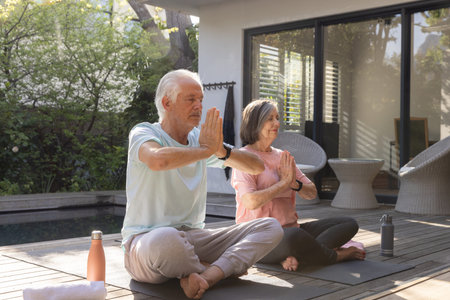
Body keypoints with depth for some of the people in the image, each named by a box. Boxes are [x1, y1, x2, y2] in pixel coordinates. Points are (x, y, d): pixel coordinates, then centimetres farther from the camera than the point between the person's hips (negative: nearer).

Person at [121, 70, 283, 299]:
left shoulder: (200, 138, 12)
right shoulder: (143, 133, -5)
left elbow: (257, 167, 10)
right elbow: (158, 160, -32)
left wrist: (221, 150, -10)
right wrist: (206, 150, -15)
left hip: (193, 236, 6)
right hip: (145, 239, -6)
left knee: (271, 227, -7)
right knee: (167, 238, -42)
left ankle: (208, 275, -29)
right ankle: (227, 267, -11)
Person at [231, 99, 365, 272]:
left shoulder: (282, 157, 16)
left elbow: (312, 193, 13)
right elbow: (251, 202, -22)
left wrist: (295, 184, -9)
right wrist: (284, 182, -12)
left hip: (290, 229, 8)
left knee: (350, 224, -2)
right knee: (293, 237, -41)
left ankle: (296, 255, -25)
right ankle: (335, 255, -9)